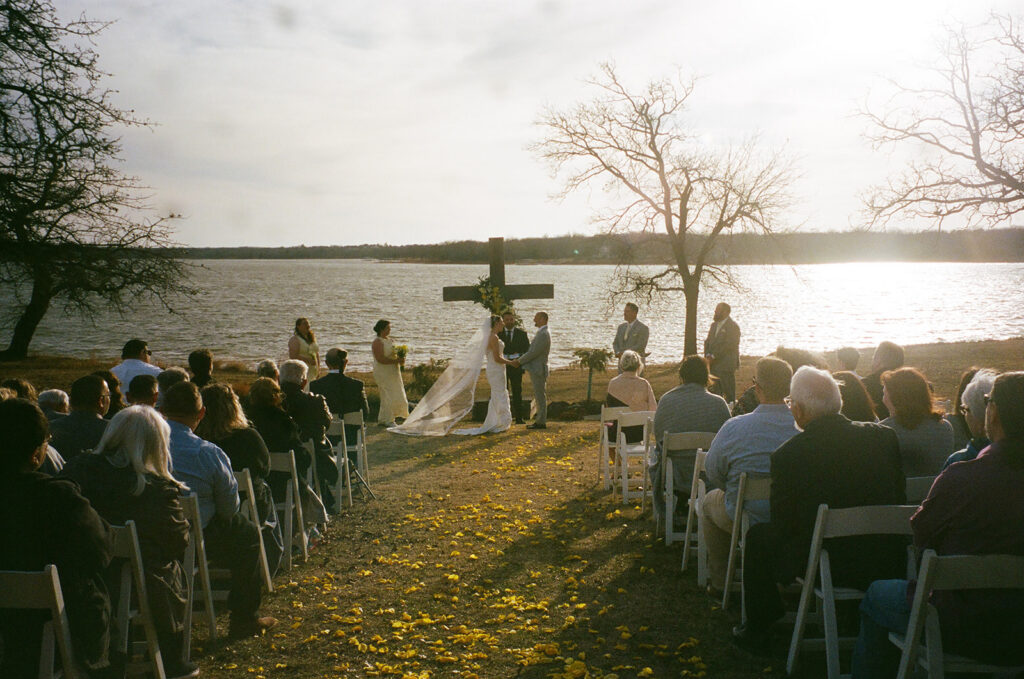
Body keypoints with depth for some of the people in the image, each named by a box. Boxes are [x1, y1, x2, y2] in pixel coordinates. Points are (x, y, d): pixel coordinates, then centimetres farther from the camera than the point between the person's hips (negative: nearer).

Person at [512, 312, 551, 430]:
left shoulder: (543, 334, -18)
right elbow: (532, 350, 18)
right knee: (539, 396, 14)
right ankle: (540, 420, 20)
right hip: (536, 369, 10)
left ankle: (541, 422, 0)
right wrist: (520, 360, 9)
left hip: (538, 370, -10)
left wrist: (519, 361, -12)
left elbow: (534, 352, -21)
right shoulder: (541, 333, 15)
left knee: (540, 396, -4)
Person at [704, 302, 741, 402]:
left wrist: (714, 356, -17)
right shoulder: (714, 325, 17)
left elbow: (729, 345, -17)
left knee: (729, 393, -3)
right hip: (713, 364, 8)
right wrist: (707, 355, 0)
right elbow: (708, 341, 18)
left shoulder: (733, 326, -9)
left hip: (726, 365, -8)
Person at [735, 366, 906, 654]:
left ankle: (757, 633, 30)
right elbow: (899, 498, 9)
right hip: (887, 563, 5)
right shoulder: (883, 436, -3)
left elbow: (783, 524, -5)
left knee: (758, 536, 18)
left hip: (828, 567, -5)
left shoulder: (787, 455, -15)